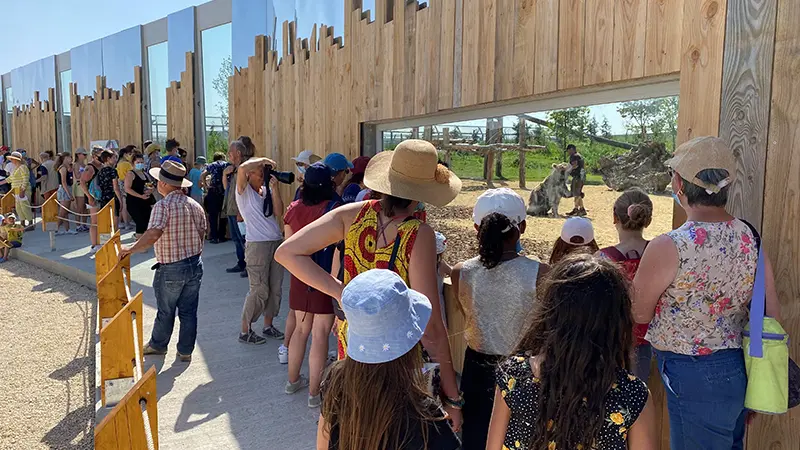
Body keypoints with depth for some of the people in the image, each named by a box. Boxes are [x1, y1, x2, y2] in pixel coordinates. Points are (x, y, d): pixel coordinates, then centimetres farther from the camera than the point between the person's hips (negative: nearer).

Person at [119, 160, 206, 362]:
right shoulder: (194, 205, 3)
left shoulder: (163, 206, -18)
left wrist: (131, 249, -19)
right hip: (195, 265, 5)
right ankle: (185, 351, 22)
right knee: (189, 311, 13)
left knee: (165, 312, 15)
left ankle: (158, 345, 36)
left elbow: (153, 234, -31)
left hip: (171, 269, -5)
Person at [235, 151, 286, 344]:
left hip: (277, 242, 6)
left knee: (275, 288, 10)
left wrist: (275, 188, -4)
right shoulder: (243, 190, -3)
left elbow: (278, 211, 0)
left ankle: (268, 325, 24)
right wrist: (263, 160, -10)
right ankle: (245, 331, 9)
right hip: (257, 245, -6)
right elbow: (242, 168, -22)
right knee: (259, 290, -4)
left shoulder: (267, 190, 13)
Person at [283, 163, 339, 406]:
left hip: (300, 277, 6)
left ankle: (293, 380, 35)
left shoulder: (294, 208, 2)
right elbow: (337, 249, -18)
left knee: (301, 329, 20)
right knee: (320, 335, 3)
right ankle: (315, 393, 12)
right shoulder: (334, 208, -14)